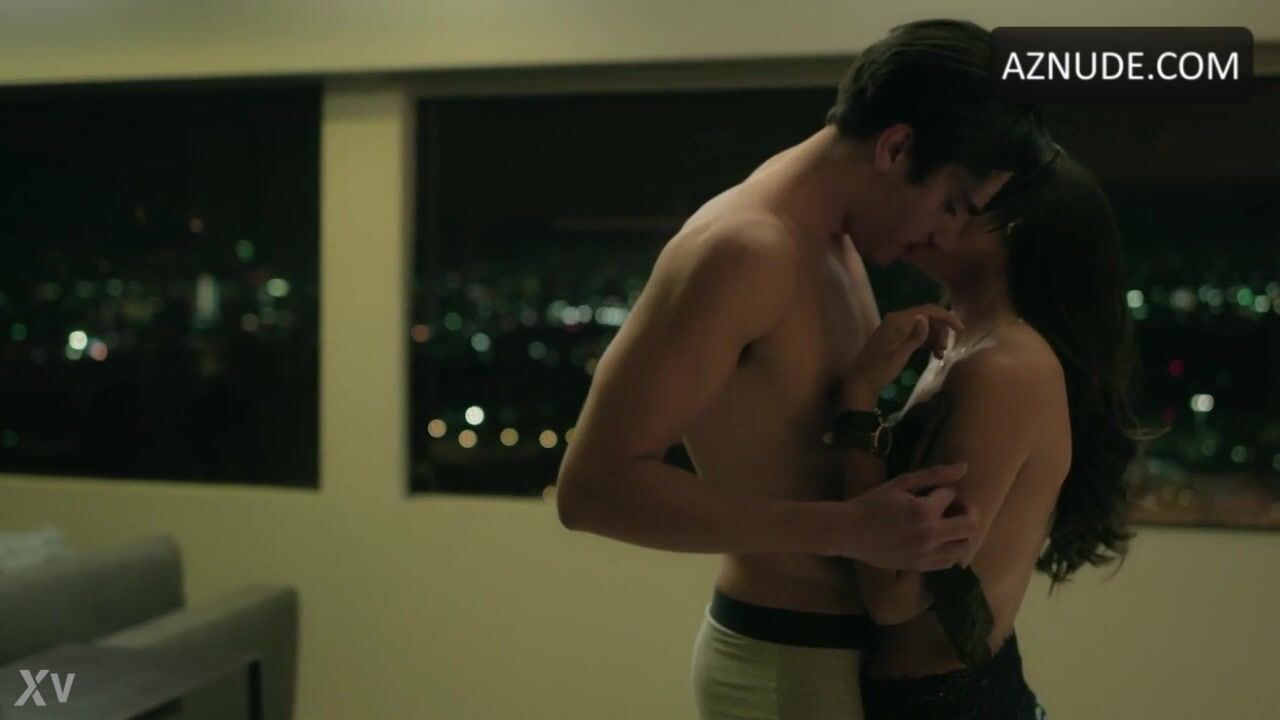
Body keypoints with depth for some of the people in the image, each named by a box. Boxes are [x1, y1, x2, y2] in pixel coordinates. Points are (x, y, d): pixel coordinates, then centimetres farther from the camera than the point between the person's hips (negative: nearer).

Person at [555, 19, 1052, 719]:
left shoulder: (834, 237, 7)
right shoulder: (744, 247, -23)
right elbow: (594, 485, -28)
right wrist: (852, 529, -30)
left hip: (839, 643, 9)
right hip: (785, 662, -9)